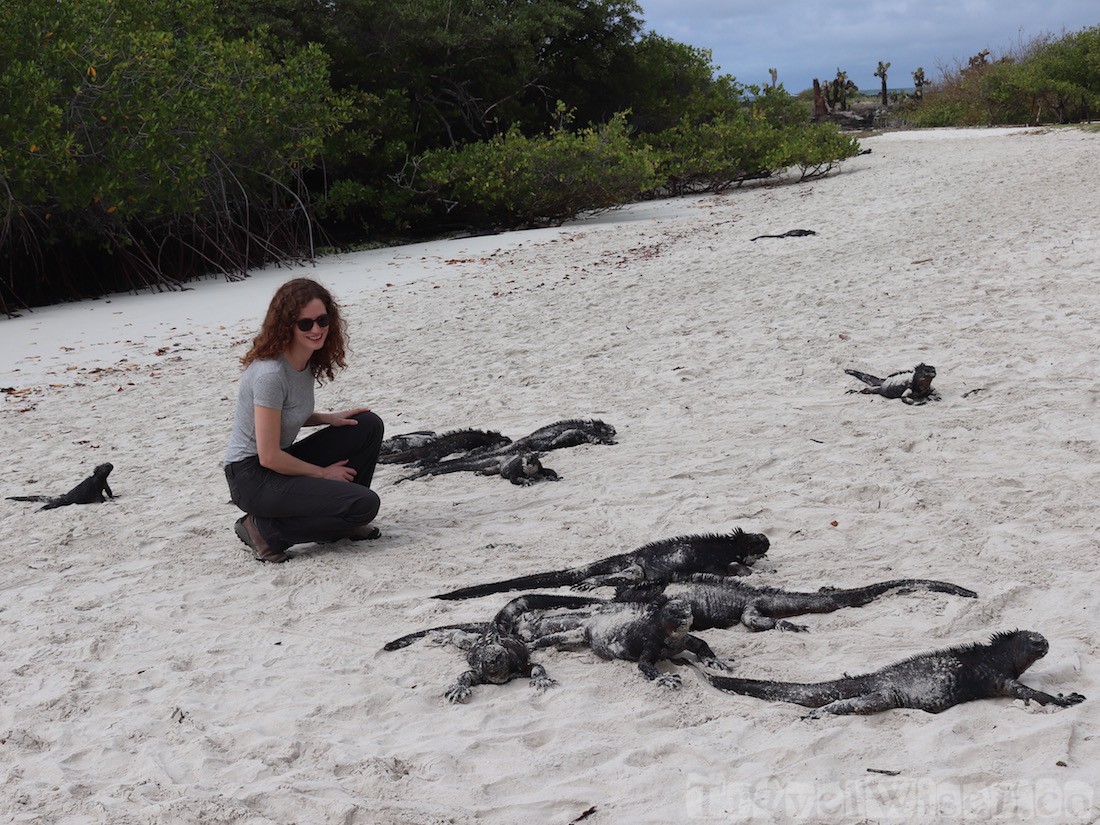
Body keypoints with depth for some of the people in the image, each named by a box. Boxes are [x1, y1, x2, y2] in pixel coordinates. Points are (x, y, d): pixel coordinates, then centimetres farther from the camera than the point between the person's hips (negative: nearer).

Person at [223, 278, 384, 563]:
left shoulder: (309, 361, 2)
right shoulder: (271, 374, -26)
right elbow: (269, 456, -23)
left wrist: (331, 419, 1)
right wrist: (322, 473, -9)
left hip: (282, 461, 9)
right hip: (253, 478, -9)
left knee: (368, 425, 1)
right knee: (364, 505, -19)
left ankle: (339, 521, 12)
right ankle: (266, 529, -6)